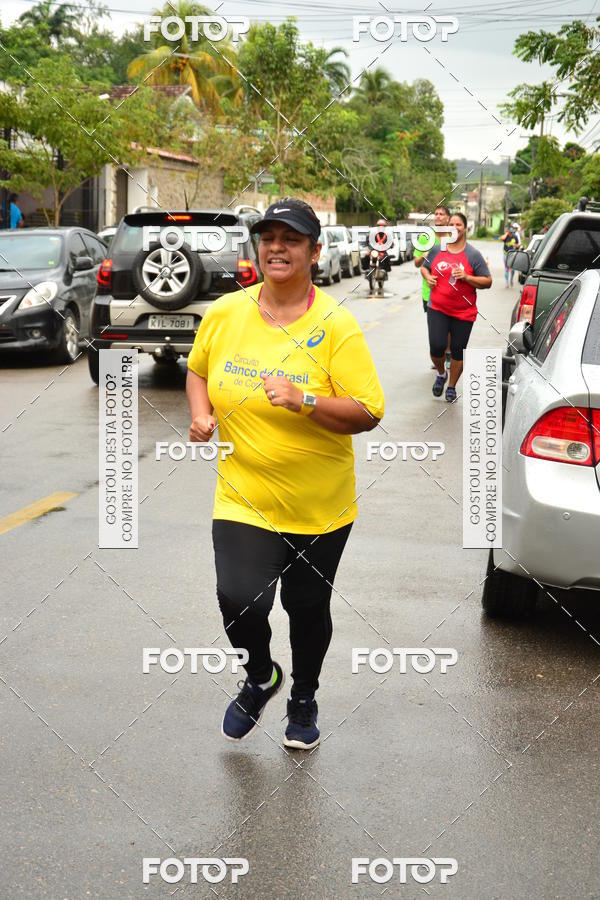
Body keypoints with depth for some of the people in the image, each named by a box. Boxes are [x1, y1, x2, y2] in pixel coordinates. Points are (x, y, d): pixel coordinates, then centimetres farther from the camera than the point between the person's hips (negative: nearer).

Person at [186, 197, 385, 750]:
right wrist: (201, 413, -2)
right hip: (243, 497, 1)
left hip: (320, 507, -1)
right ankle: (259, 678, 17)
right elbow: (198, 369, 18)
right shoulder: (223, 314, -2)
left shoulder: (336, 325, -12)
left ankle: (304, 698, 44)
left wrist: (304, 401, -28)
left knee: (308, 607, 14)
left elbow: (368, 414, -13)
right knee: (240, 599, -17)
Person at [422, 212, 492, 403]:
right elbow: (424, 267, 21)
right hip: (437, 309, 1)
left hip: (463, 313, -1)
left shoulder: (473, 255, -3)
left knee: (458, 351, 5)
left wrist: (466, 277, -18)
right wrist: (428, 277, -2)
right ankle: (441, 373, 21)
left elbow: (487, 282, -3)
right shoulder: (436, 250, 4)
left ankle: (452, 387, 25)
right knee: (436, 346, -11)